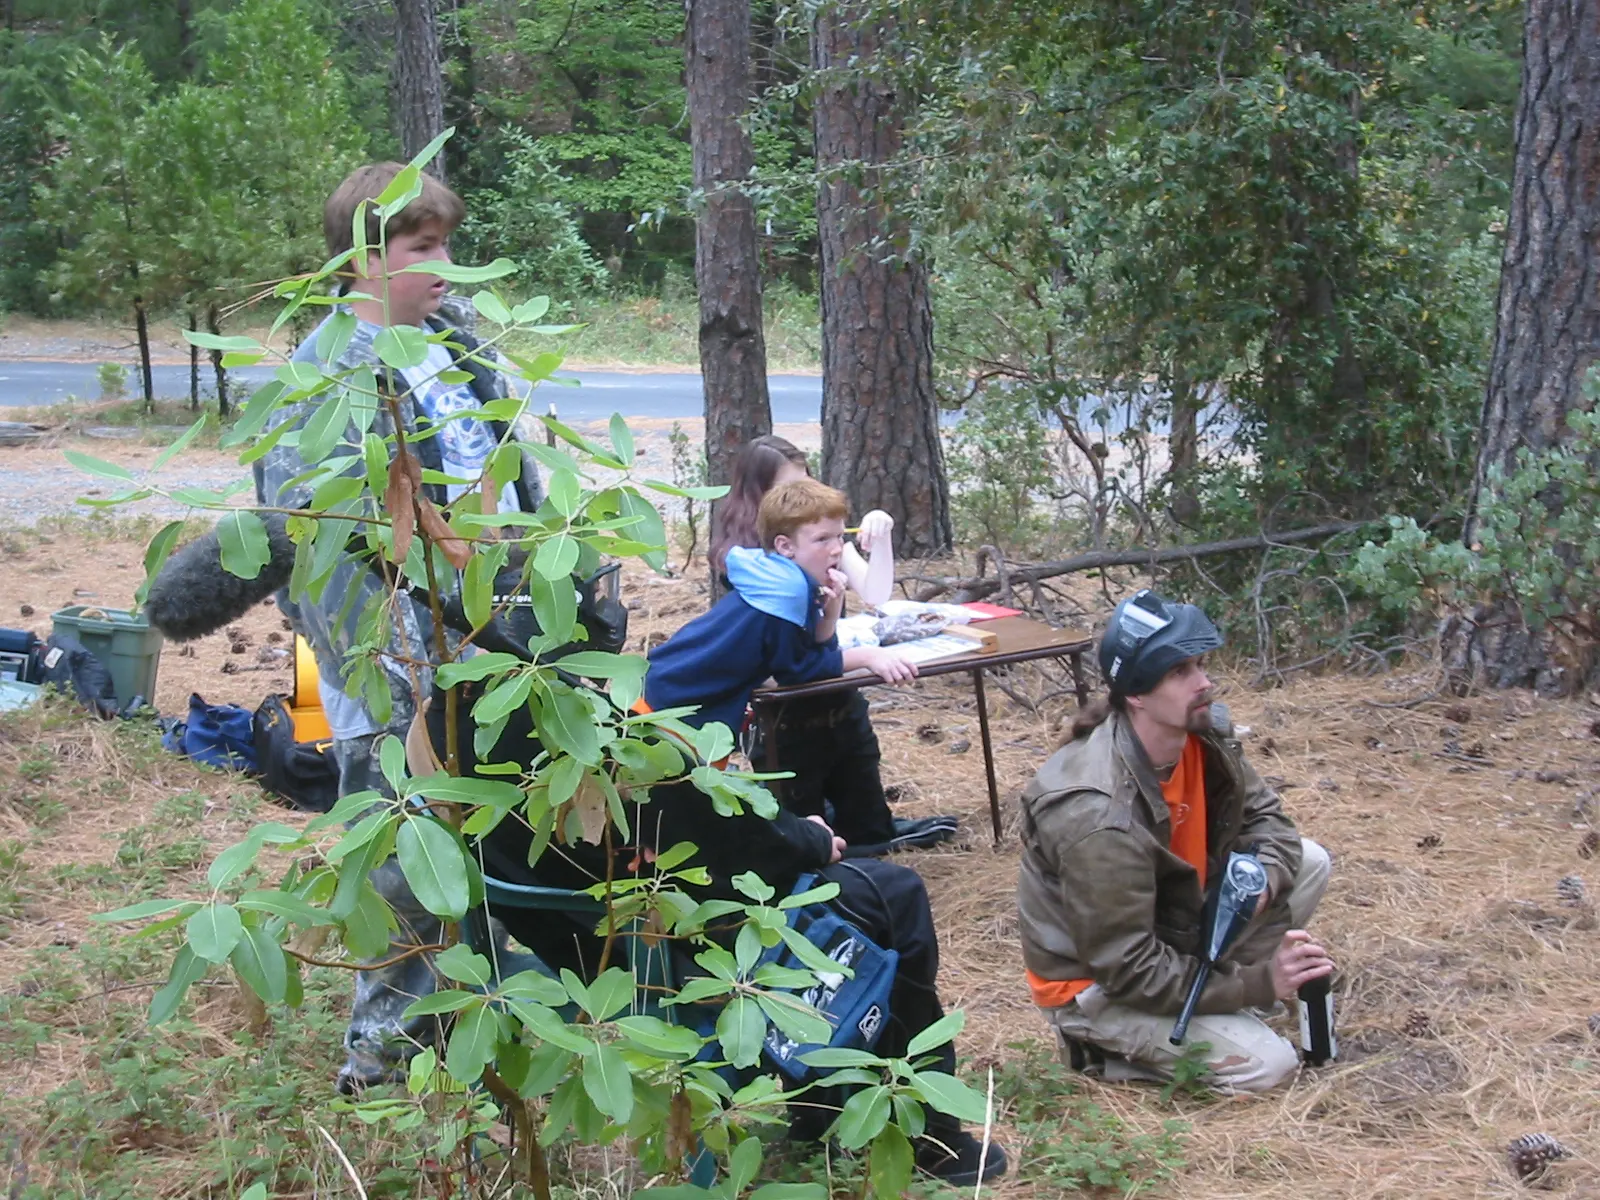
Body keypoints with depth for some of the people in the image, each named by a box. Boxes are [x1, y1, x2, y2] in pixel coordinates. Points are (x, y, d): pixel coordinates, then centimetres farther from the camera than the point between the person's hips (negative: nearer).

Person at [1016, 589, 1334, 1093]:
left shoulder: (1202, 732, -13)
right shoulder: (1099, 819, -35)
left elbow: (1263, 813, 5)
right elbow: (1129, 972, -29)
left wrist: (1265, 874, -19)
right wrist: (1259, 983, -23)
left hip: (1170, 928, 8)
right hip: (1093, 983, -8)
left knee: (1308, 862, -1)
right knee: (1266, 1063, -17)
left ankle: (1224, 997, 6)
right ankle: (1099, 1044, 1)